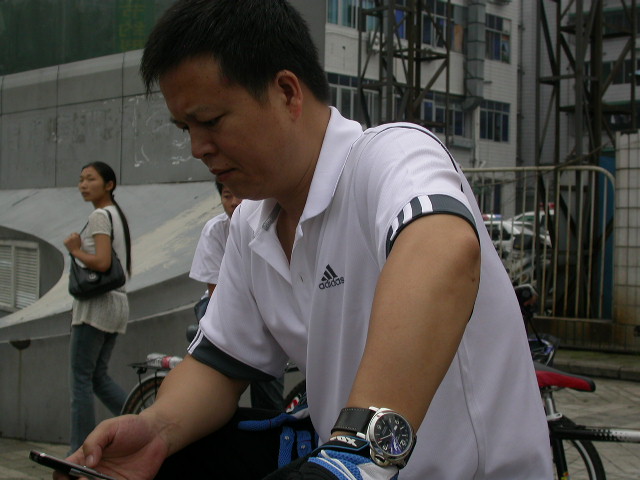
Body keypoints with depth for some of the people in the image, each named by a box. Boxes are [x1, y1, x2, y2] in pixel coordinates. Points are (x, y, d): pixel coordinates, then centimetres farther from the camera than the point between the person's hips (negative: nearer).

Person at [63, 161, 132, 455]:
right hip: (117, 302, 9)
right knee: (99, 377, 13)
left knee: (81, 379, -3)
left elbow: (102, 263, -24)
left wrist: (75, 250, -7)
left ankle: (80, 453, 1)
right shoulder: (118, 215, 17)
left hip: (97, 304, -9)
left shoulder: (99, 216, -11)